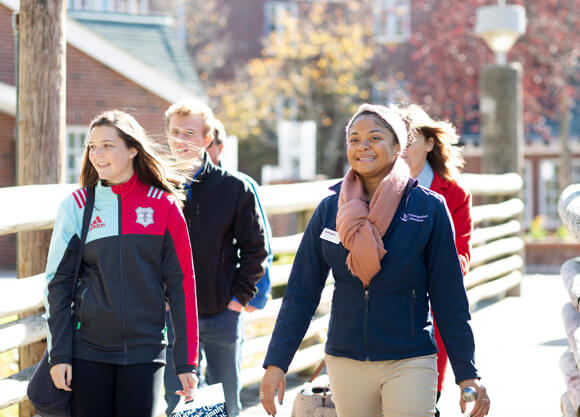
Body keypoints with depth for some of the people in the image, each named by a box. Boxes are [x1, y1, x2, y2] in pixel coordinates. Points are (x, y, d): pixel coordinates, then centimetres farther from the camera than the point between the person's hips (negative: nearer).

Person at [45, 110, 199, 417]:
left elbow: (181, 284, 1)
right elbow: (58, 283, 4)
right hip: (88, 349, 1)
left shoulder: (163, 205, 1)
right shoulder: (77, 205, 2)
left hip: (145, 349, 0)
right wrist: (59, 354, -3)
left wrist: (186, 360, -1)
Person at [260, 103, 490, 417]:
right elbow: (301, 293, 4)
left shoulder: (429, 208, -4)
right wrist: (276, 363, -3)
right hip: (345, 364, 3)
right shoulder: (330, 209, 3)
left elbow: (449, 298, -2)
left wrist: (467, 374, -4)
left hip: (409, 362, -2)